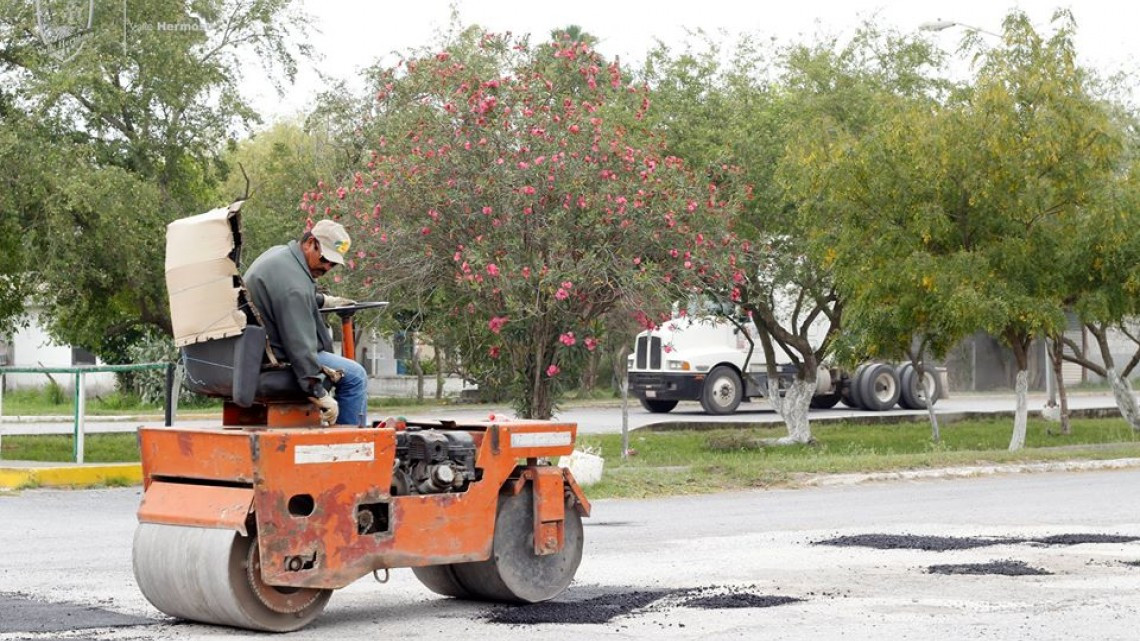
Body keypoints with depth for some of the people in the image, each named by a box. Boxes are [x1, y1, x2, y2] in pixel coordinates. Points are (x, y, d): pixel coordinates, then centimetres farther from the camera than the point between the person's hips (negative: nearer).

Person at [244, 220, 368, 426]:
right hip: (276, 360, -11)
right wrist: (319, 395, -29)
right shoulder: (293, 281, -26)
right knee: (355, 376, -8)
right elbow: (299, 343, -30)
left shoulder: (279, 253, 8)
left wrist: (326, 300, 34)